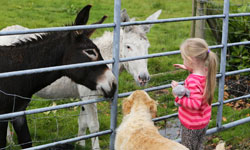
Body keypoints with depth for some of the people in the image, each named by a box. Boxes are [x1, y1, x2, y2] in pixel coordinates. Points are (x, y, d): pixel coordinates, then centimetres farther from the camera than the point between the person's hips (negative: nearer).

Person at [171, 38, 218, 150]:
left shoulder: (193, 81, -35)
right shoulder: (206, 72, -9)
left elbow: (195, 104, -36)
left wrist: (178, 97, -34)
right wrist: (188, 68, 12)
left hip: (191, 125, -8)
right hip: (204, 121, 8)